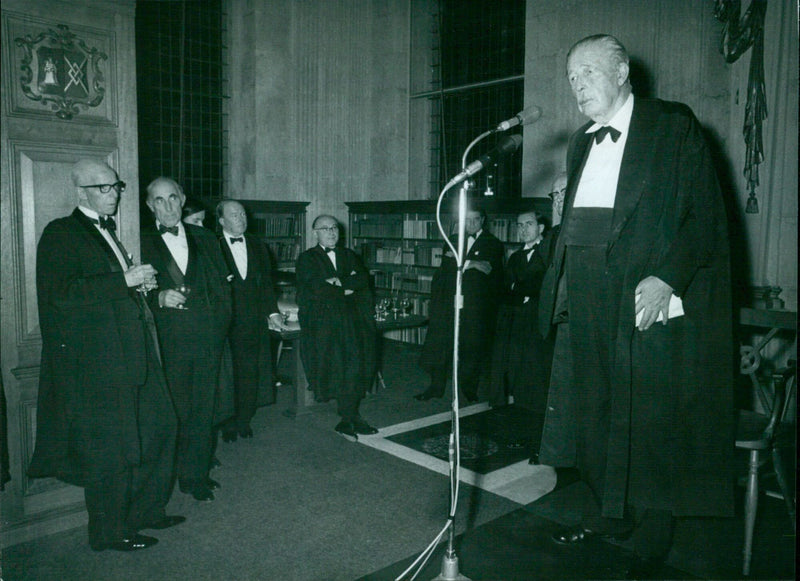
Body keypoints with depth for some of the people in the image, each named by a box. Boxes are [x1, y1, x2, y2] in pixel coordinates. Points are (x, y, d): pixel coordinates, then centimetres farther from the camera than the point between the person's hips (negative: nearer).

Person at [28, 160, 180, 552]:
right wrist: (124, 281, -20)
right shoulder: (61, 233, -7)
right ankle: (109, 531, 19)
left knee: (157, 428, 12)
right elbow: (58, 292, -20)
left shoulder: (107, 232, 19)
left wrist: (140, 284, 8)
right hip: (95, 360, -9)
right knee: (109, 446, 1)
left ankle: (146, 510, 29)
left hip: (131, 354, 9)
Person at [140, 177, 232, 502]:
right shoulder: (142, 242, 5)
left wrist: (219, 323, 2)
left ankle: (196, 474, 19)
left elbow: (223, 286, 13)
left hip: (208, 337, 3)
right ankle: (168, 476, 17)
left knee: (203, 409, 7)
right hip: (168, 340, -3)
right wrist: (160, 298, -17)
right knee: (174, 410, 1)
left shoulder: (204, 239, 14)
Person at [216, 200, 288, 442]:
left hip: (255, 322, 4)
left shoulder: (257, 246, 13)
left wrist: (272, 311, 5)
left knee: (250, 373, 7)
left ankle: (244, 421, 21)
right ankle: (228, 424, 16)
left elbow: (266, 282, 13)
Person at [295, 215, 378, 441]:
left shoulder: (349, 256, 24)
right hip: (323, 321, -3)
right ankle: (350, 418, -5)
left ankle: (348, 418, -6)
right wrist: (346, 290, 0)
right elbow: (316, 290, -5)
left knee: (357, 361, -16)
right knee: (338, 364, -18)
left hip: (353, 320, 3)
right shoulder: (307, 259, 11)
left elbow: (363, 279, 6)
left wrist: (340, 282, -9)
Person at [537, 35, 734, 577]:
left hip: (651, 294, -6)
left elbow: (705, 217, -9)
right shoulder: (581, 143, 17)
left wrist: (666, 278, -20)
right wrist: (564, 280, 7)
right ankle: (607, 515, 31)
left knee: (650, 417, 2)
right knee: (596, 410, 13)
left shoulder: (674, 126, -2)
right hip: (588, 298, 6)